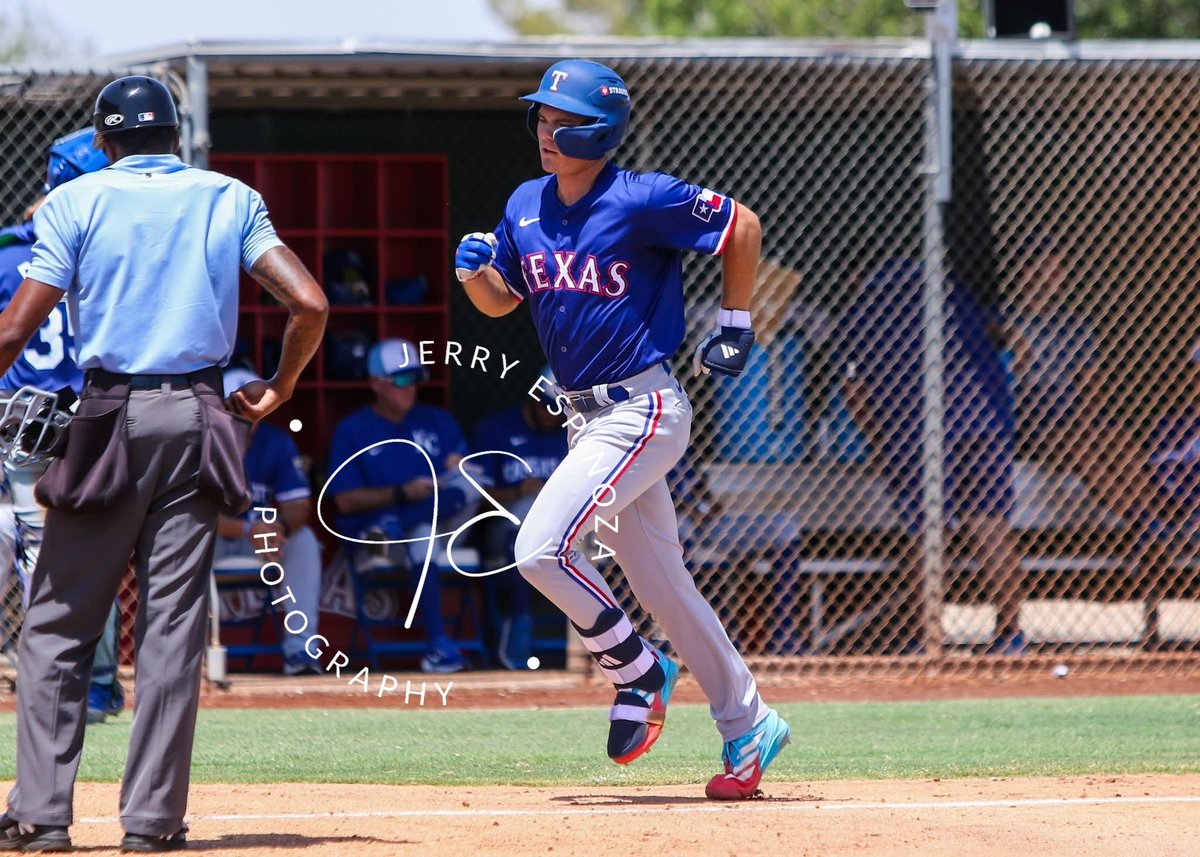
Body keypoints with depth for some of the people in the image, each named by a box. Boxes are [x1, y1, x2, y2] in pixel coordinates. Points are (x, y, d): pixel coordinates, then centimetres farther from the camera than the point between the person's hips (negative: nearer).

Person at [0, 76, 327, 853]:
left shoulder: (75, 200, 3)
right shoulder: (231, 200, 10)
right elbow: (310, 305, -1)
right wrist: (280, 390, 14)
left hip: (109, 417, -2)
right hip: (199, 417, 2)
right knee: (174, 622, 3)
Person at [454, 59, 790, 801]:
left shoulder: (641, 201, -15)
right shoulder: (526, 207, 6)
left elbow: (742, 226, -5)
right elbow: (501, 302, 16)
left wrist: (735, 323, -2)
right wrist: (476, 270, -5)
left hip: (642, 410, -8)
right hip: (587, 417, 8)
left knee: (541, 548, -19)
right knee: (663, 586, 12)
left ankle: (636, 670, 2)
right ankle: (749, 725, 23)